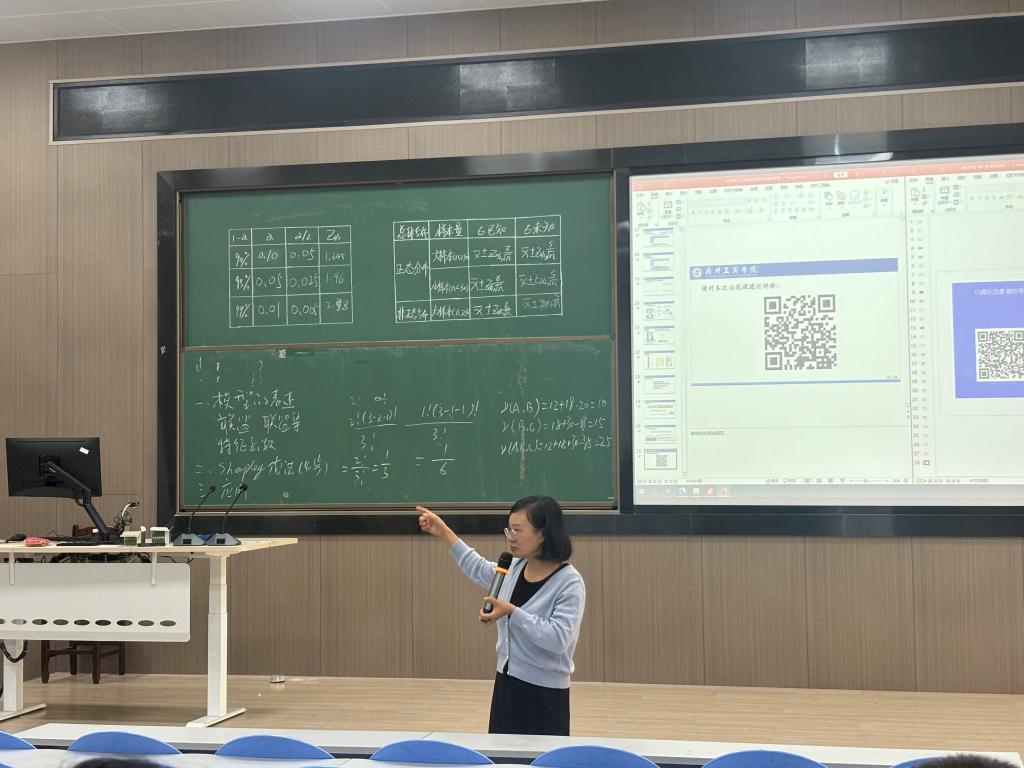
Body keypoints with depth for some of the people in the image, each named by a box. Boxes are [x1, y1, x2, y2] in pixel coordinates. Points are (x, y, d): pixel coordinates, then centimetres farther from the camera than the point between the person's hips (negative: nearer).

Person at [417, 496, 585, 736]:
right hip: (506, 685, 7)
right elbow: (478, 569, 25)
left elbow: (558, 639, -26)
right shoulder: (513, 568, 3)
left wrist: (512, 612, -26)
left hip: (544, 693, -7)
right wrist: (443, 533, 23)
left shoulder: (569, 582, -17)